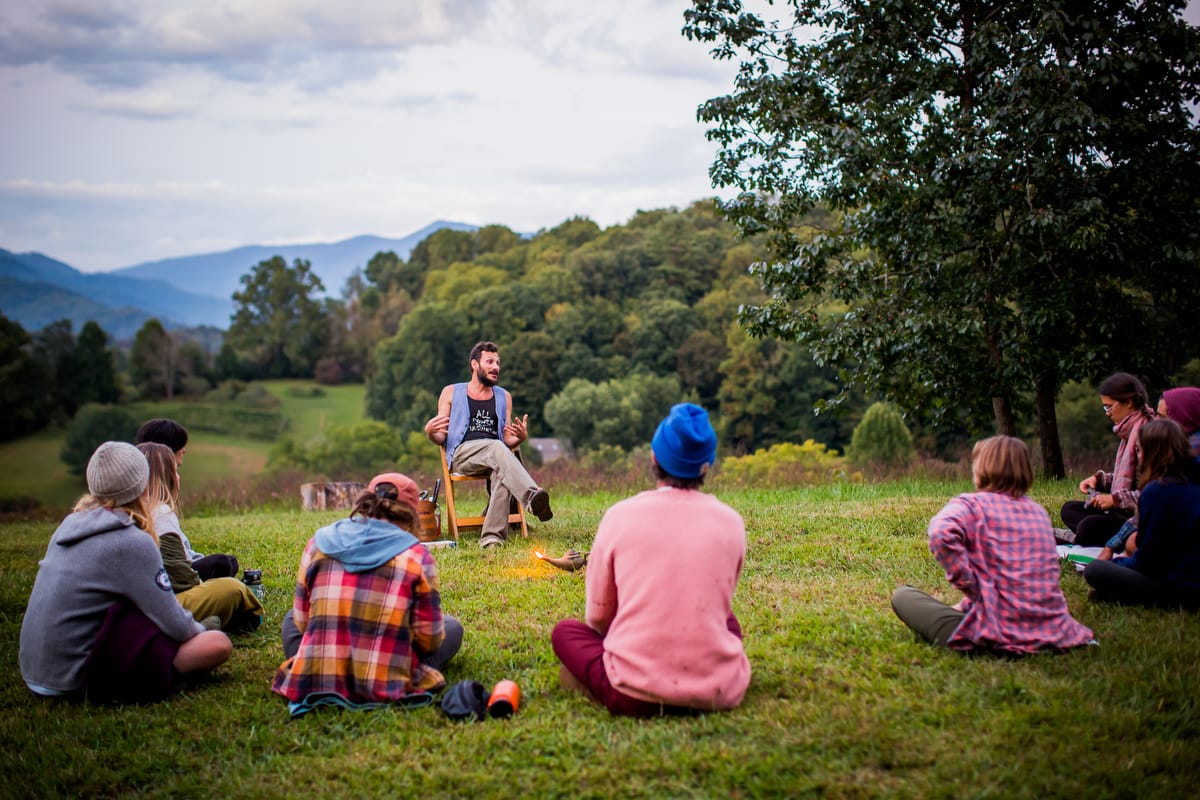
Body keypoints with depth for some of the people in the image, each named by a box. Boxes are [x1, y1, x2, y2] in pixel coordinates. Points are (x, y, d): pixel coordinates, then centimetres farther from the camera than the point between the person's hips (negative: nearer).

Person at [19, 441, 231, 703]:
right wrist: (199, 630, 10)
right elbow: (175, 626, -13)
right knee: (218, 644, -13)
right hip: (77, 680, -8)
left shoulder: (71, 524, 8)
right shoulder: (133, 542, -17)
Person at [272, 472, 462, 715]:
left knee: (291, 619, 34)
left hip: (314, 684, 2)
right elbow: (429, 639, -4)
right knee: (452, 626, 21)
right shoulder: (416, 556, -7)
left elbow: (302, 622, 7)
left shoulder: (319, 542, 1)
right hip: (385, 689, -2)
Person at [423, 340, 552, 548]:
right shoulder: (451, 393, 16)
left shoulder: (504, 396, 23)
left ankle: (492, 536, -49)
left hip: (495, 454, 2)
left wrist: (520, 437, -5)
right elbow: (441, 438, 13)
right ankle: (532, 496, -60)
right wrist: (430, 432, -11)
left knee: (502, 470, -36)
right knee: (496, 447, -36)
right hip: (462, 454, -2)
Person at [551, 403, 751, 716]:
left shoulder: (620, 516, -4)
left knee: (565, 630, 24)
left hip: (635, 698, -3)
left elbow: (597, 616, 7)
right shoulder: (731, 522, 1)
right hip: (718, 695, 4)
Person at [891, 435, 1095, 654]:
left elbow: (941, 532, -29)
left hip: (998, 639, -7)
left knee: (902, 596, 9)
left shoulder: (972, 504, -6)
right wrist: (969, 602, 19)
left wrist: (971, 589, -16)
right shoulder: (1039, 512, 12)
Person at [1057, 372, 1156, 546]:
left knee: (1089, 526, -33)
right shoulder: (1129, 430, 13)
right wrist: (1099, 479, 7)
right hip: (1123, 512, 11)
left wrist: (1115, 499, -19)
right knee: (1069, 509, 9)